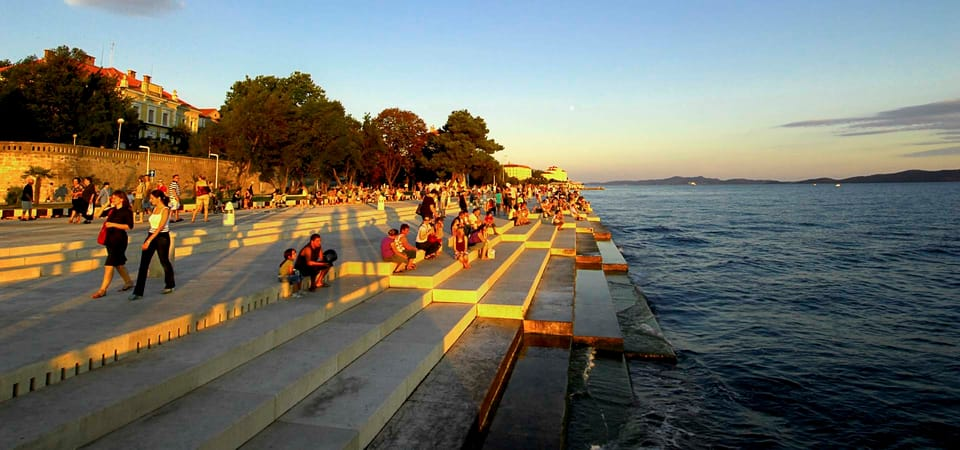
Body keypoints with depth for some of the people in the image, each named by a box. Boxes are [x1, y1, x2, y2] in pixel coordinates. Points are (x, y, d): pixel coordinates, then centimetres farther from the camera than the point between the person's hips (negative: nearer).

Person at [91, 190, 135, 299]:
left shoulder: (127, 211, -10)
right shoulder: (112, 210, 11)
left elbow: (130, 226, -17)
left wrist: (113, 224, -20)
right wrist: (107, 204, 5)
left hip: (119, 239, -8)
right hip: (110, 238, 8)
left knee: (109, 264, -9)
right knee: (118, 263, 16)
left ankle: (102, 290, -6)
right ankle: (129, 282, 30)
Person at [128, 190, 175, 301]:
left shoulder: (165, 210, -12)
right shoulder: (154, 209, 11)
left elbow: (160, 227, -22)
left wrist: (149, 241, -26)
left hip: (162, 237, -7)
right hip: (151, 236, 7)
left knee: (164, 262, 9)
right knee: (143, 264, -2)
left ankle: (170, 285, 31)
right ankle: (138, 292, -3)